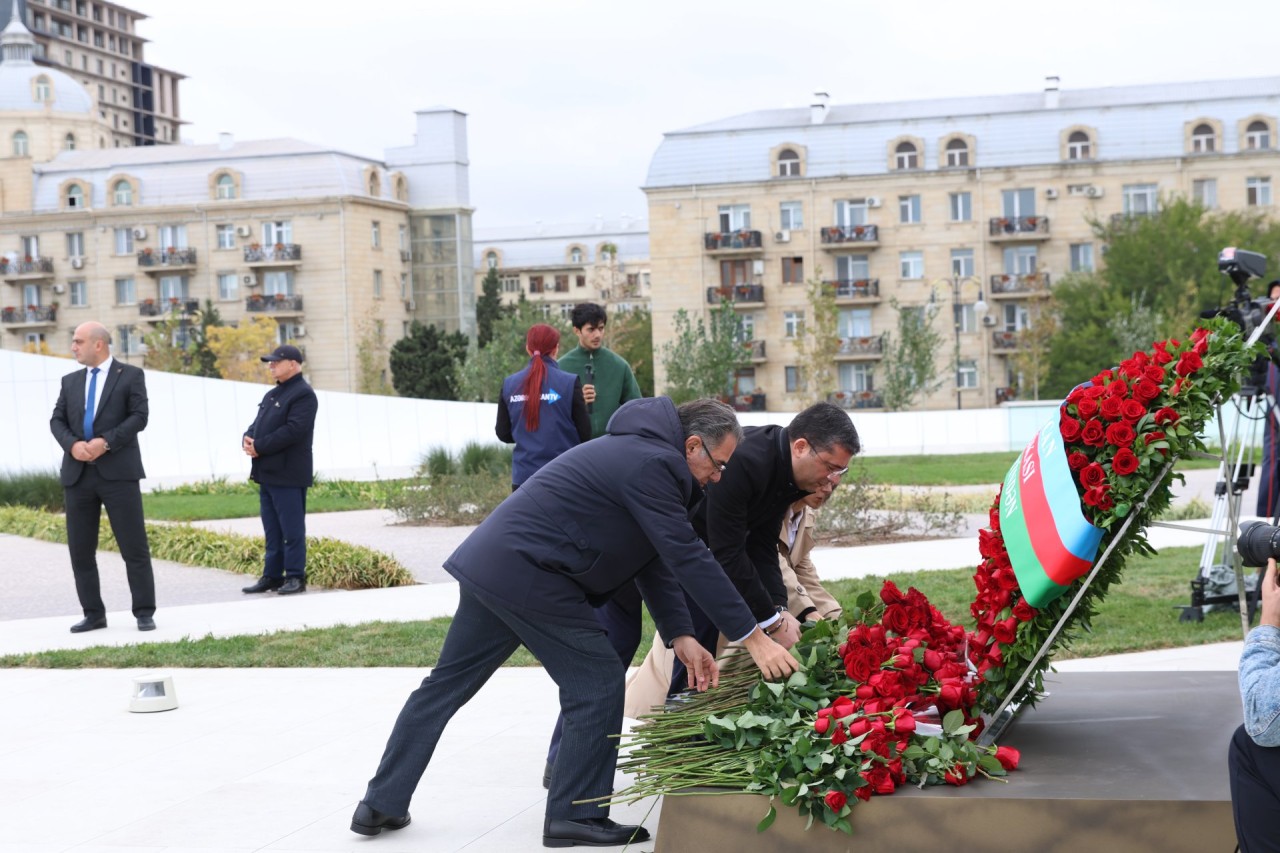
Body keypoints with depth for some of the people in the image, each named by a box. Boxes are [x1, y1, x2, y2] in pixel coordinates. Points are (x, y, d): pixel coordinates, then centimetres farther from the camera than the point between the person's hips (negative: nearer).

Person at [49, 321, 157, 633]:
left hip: (118, 472, -5)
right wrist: (72, 444, -11)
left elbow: (139, 417, -6)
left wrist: (106, 442, -17)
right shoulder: (70, 381, 17)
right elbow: (57, 420, 9)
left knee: (134, 547, -4)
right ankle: (93, 613, 13)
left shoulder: (131, 375, 4)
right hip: (78, 474, 5)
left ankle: (144, 613, 2)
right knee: (80, 549, 4)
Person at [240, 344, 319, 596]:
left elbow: (294, 430, -20)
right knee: (271, 529, 11)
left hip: (288, 474, -9)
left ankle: (295, 576, 1)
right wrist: (247, 440, -4)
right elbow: (257, 425, 20)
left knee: (292, 528, -4)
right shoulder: (272, 395, 20)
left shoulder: (304, 395, -10)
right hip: (267, 472, 9)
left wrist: (259, 446, -18)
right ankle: (272, 575, 16)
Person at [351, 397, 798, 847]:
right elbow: (687, 558, -19)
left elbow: (656, 559, 17)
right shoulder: (652, 465, -15)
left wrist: (680, 635, 9)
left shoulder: (640, 452, 17)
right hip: (526, 575, -10)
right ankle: (575, 815, 7)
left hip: (488, 561, 10)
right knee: (598, 681, -1)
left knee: (447, 683, 14)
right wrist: (754, 638, -15)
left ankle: (382, 805, 20)